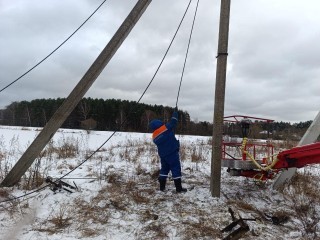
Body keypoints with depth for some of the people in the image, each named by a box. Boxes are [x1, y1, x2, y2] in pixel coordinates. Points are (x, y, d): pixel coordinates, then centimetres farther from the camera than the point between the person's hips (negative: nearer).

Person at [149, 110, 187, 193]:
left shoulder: (154, 137, 6)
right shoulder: (166, 128, -11)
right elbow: (173, 122, -2)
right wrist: (175, 113, 14)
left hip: (163, 155, 6)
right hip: (172, 153, -6)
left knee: (164, 169, 19)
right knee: (176, 169, 0)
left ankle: (162, 187, 19)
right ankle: (179, 188, 2)